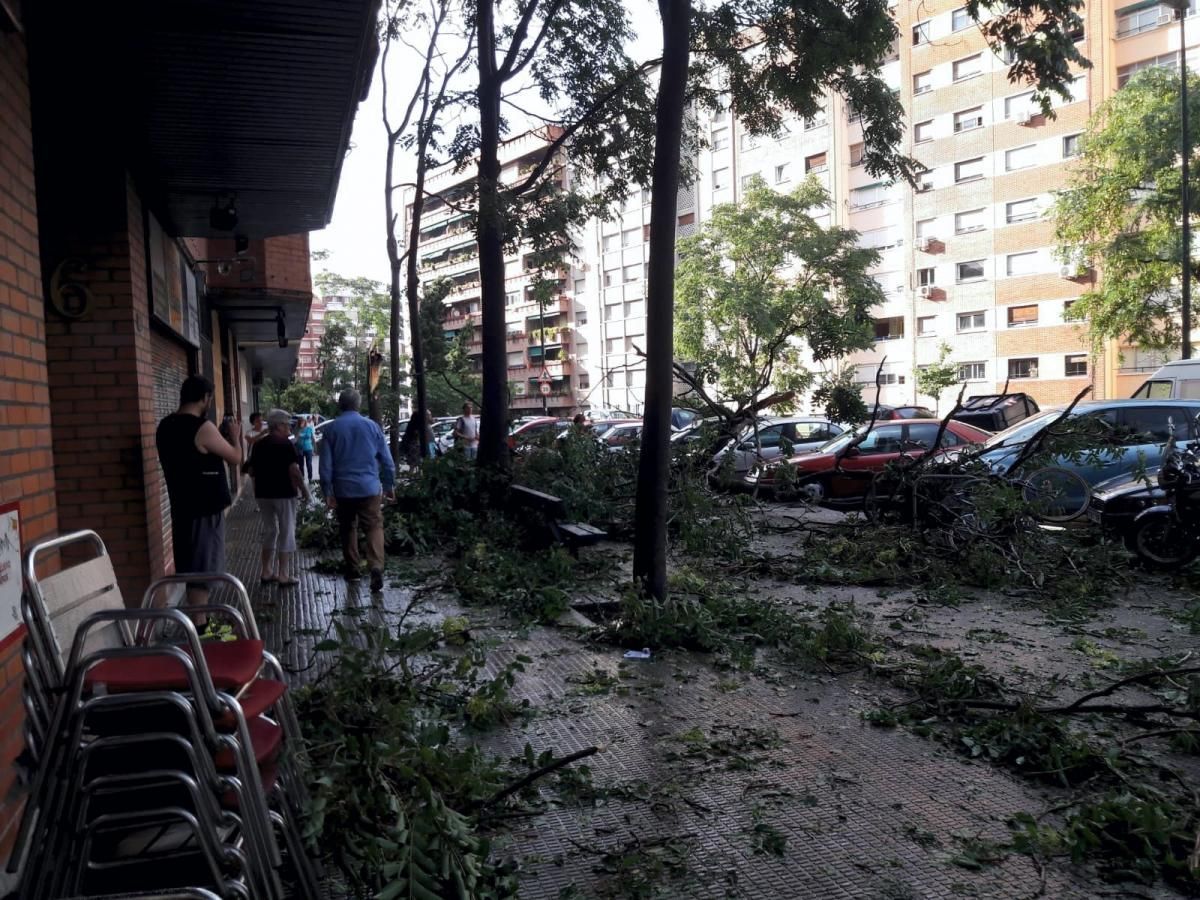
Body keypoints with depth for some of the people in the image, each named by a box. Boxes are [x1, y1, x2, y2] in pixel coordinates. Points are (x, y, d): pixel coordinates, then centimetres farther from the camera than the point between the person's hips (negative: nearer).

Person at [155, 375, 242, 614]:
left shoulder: (165, 427, 7)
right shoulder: (202, 428, -19)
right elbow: (235, 457, -8)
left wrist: (223, 439, 19)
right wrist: (235, 436, 11)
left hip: (182, 508, 8)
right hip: (205, 510, -8)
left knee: (191, 569, 16)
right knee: (201, 571, -3)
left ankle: (198, 621, 25)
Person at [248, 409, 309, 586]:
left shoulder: (258, 445, 8)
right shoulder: (285, 444, -13)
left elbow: (252, 471, 13)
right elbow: (294, 471, -19)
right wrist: (304, 489, -9)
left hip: (263, 494, 7)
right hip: (284, 493, -7)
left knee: (269, 530, 17)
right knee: (286, 532, 1)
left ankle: (267, 572, 19)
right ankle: (283, 575, 2)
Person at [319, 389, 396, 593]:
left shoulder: (331, 429, 0)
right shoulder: (372, 426, 1)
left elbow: (325, 465, -3)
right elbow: (387, 460, 3)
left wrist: (327, 492, 1)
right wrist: (389, 486, 11)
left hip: (343, 490, 1)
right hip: (369, 488, -1)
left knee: (347, 529, 15)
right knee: (374, 527, 0)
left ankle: (352, 569, 22)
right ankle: (376, 567, -19)